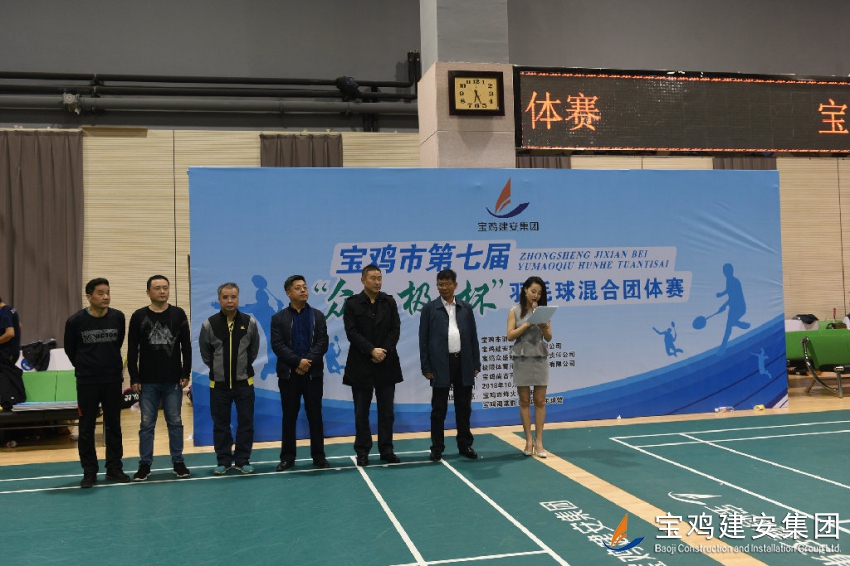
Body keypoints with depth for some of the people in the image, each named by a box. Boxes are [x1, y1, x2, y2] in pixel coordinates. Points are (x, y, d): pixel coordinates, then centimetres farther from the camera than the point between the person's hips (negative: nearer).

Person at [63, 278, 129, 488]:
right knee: (86, 428, 5)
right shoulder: (76, 321, -10)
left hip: (113, 380, 2)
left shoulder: (118, 317, -4)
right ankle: (89, 471, 15)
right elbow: (70, 350, 5)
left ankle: (114, 468, 20)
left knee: (113, 426, 9)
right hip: (87, 382, -2)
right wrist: (83, 367, 12)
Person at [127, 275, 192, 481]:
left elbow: (186, 347, 4)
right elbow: (132, 350, 1)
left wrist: (185, 374, -1)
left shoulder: (178, 314, 2)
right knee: (147, 424, 6)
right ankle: (145, 464, 16)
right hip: (147, 382, 0)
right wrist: (134, 378, -4)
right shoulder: (139, 316, 0)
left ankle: (178, 462, 17)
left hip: (173, 381, 1)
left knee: (175, 422, 8)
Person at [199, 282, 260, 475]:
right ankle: (223, 461, 20)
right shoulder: (209, 324, -8)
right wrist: (217, 367, 6)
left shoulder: (249, 322, -5)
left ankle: (243, 460, 18)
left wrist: (244, 366, 7)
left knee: (246, 423, 6)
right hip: (219, 383, 0)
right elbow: (205, 353, 5)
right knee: (221, 424, 8)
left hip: (244, 382, 0)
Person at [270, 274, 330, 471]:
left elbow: (322, 343, -2)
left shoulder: (317, 316, 8)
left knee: (315, 415, 5)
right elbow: (277, 345, -7)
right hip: (288, 374, -1)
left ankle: (318, 456, 13)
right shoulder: (279, 318, 4)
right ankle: (287, 457, 14)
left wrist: (308, 362, -14)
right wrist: (298, 362, -17)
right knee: (289, 416, 5)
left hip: (313, 373, 1)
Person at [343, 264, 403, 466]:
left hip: (386, 364, 3)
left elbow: (395, 330, 2)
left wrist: (384, 351, -11)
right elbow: (351, 332, -9)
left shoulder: (389, 302, 7)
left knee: (387, 411, 6)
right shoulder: (352, 303, -2)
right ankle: (362, 451, 14)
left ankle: (386, 450, 16)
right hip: (361, 365, -2)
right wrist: (372, 350, -16)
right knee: (361, 411, 5)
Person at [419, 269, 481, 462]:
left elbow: (473, 337, 9)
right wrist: (426, 367, -6)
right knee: (439, 409, 3)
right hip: (440, 365, -2)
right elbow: (423, 340, -1)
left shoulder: (466, 308, 8)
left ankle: (465, 445, 20)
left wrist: (476, 364, 4)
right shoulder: (430, 309, 0)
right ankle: (437, 448, 12)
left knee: (463, 408, 9)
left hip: (463, 363, 2)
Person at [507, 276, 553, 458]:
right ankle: (529, 440, 8)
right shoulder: (515, 311, 2)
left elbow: (548, 337, 5)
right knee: (524, 401, 2)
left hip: (540, 358, 1)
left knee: (540, 401, 0)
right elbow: (510, 335, -5)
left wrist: (544, 327, -15)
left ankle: (539, 441, 5)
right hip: (522, 358, -1)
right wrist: (527, 324, -13)